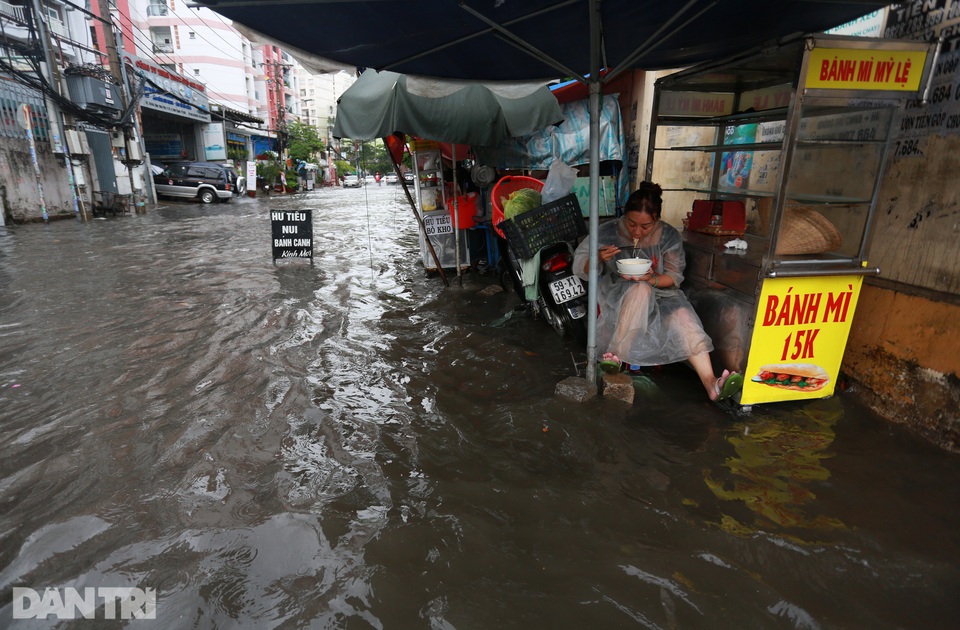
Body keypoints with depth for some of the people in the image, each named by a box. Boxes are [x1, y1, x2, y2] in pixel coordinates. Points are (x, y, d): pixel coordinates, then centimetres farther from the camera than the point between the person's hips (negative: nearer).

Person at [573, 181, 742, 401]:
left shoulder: (668, 236, -2)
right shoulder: (609, 232, -7)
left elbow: (674, 276, -1)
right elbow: (580, 266, -4)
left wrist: (652, 280, -24)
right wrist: (598, 259, -27)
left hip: (658, 294, 3)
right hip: (616, 296, -2)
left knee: (682, 315, -28)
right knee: (640, 289, -36)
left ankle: (710, 383, -32)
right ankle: (615, 354, -31)